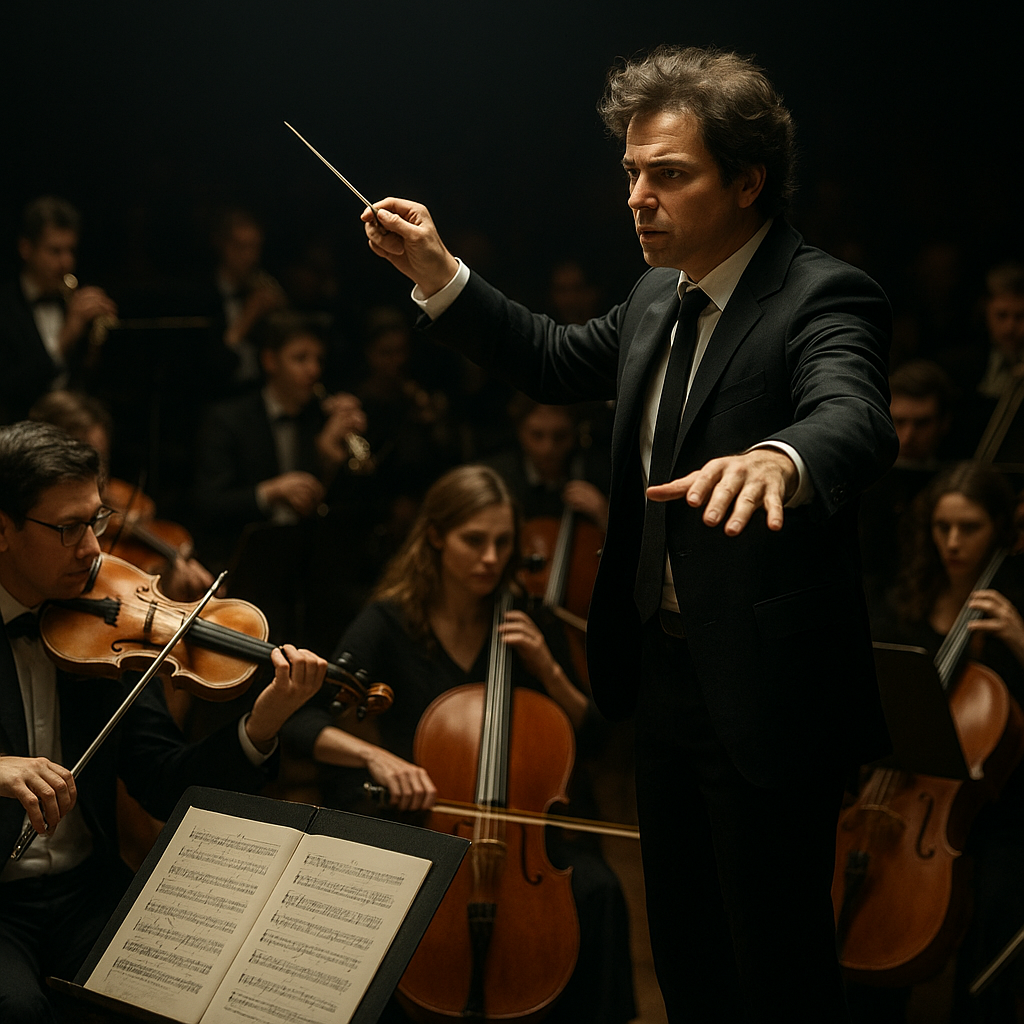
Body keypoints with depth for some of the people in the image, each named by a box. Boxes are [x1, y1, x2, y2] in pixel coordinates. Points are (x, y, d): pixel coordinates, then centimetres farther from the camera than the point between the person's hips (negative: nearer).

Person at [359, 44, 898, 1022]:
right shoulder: (660, 298, 8)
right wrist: (439, 274, 10)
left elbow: (853, 417, -38)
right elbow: (555, 362, 22)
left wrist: (777, 459, -61)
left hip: (760, 694, -8)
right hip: (662, 674, 8)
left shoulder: (823, 298, -19)